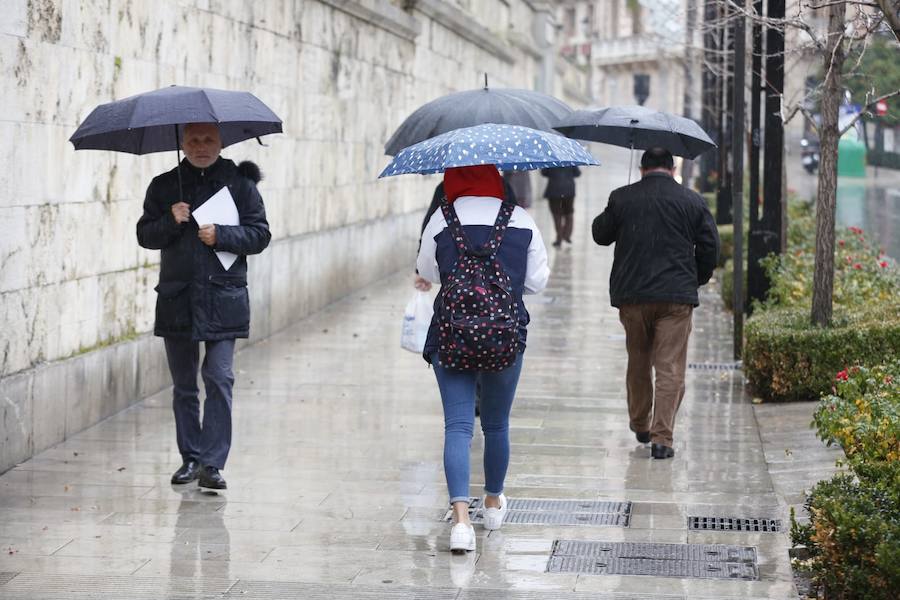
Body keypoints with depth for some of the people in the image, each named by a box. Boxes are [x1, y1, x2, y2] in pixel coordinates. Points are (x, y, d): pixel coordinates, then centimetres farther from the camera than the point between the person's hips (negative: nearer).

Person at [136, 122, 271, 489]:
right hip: (177, 297, 3)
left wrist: (220, 235, -13)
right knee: (184, 384, 9)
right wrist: (170, 221, -12)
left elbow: (260, 235, 1)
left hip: (223, 297, -3)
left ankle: (213, 463, -10)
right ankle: (190, 458, 18)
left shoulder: (240, 183, 4)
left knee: (219, 378, -11)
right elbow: (145, 235, 7)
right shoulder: (164, 186, 10)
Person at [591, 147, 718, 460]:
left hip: (632, 295, 2)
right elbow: (709, 246, 2)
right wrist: (697, 280, 17)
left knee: (638, 363, 19)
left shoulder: (622, 198, 0)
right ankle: (662, 437, -9)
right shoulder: (692, 201, 1)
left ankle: (640, 425, 33)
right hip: (676, 296, -1)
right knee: (670, 369, -1)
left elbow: (600, 234, 13)